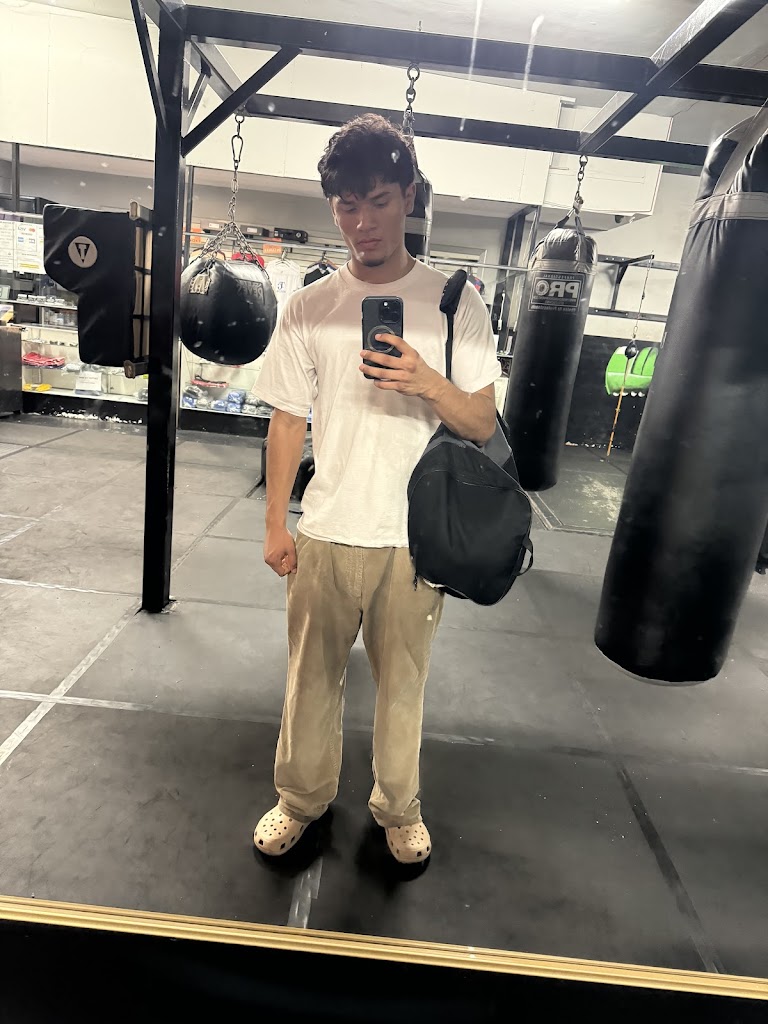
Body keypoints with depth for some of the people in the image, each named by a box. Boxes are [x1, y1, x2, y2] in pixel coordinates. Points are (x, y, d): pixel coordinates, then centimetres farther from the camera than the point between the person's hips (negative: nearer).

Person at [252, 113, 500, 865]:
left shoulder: (455, 303, -3)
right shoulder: (309, 308, 1)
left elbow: (483, 425, -3)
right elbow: (288, 422, 4)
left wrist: (428, 383, -23)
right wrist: (274, 526, 4)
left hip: (417, 537, -1)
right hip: (325, 534, 1)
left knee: (402, 683, 14)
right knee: (313, 677, 15)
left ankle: (398, 807, 38)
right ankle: (302, 797, 40)